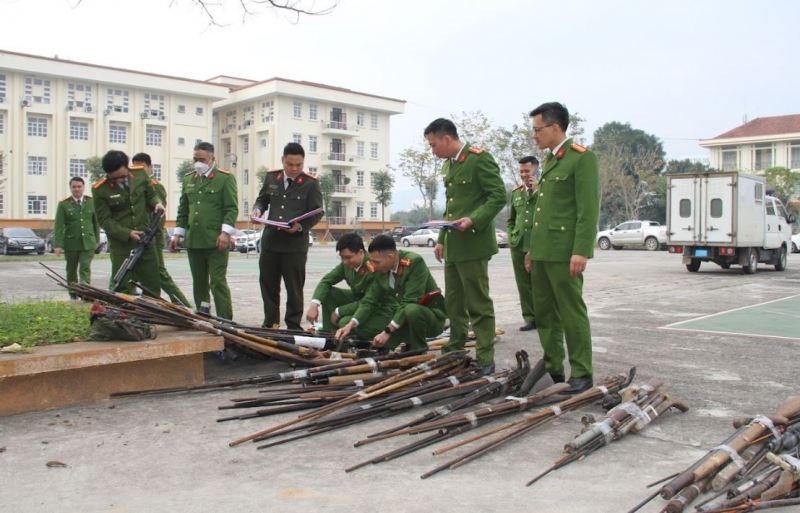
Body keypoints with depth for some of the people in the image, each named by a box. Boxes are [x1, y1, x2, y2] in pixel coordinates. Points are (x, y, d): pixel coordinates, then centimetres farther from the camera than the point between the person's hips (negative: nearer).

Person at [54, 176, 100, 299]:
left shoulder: (91, 202, 5)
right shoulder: (63, 204, -1)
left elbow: (96, 222, 12)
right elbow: (59, 226, -5)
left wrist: (96, 240, 11)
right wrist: (58, 245, -13)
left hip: (88, 242, 0)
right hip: (71, 243, 0)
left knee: (85, 268, -12)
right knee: (71, 270, 12)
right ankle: (73, 295, 26)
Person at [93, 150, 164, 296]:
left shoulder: (140, 174, -1)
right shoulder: (100, 190, -9)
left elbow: (151, 194, 14)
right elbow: (104, 220, -6)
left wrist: (156, 203, -8)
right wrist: (127, 233, -17)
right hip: (121, 245, -3)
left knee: (153, 286, 8)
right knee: (122, 289, 2)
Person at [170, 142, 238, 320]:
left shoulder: (225, 178, -1)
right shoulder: (188, 179, 17)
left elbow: (232, 208, -6)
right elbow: (183, 210, 21)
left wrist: (225, 232, -16)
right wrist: (177, 234, 16)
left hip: (216, 241, -6)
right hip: (193, 240, 6)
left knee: (218, 282, -7)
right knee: (199, 283, 12)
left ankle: (225, 320, -2)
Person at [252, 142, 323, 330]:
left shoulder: (310, 183, -3)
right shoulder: (271, 177, 9)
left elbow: (317, 213, -5)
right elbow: (262, 200, 21)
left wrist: (301, 226, -21)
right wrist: (257, 210, -2)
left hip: (295, 244, -4)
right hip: (270, 242, 5)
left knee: (294, 288, 4)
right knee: (268, 286, 12)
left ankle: (293, 327, 15)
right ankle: (270, 324, 25)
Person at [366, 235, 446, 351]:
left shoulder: (415, 262, -24)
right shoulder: (381, 269, -5)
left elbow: (410, 302, -29)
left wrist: (388, 331, -29)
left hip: (431, 316, -6)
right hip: (404, 317, 6)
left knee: (411, 310, -38)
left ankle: (419, 351, -12)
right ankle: (411, 345, 17)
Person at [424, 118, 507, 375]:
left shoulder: (479, 158, -9)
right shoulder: (448, 165, 18)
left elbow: (498, 196, -14)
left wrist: (474, 220, -25)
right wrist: (441, 239, 17)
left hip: (472, 243, -9)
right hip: (452, 245, 9)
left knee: (478, 305, -3)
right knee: (454, 303, 14)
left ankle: (485, 360, 4)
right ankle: (455, 351, 24)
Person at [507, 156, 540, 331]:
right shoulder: (516, 193, 15)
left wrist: (537, 190, -13)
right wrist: (511, 238, 9)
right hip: (518, 245, 4)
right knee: (524, 285, 6)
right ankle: (530, 318, 13)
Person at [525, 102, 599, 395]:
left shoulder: (582, 158, -8)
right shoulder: (550, 160, 20)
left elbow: (588, 210, -14)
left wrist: (580, 251, -20)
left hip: (564, 250, -9)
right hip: (542, 251, 9)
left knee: (572, 313, -2)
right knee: (544, 314, 11)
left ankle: (581, 374, 7)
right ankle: (552, 368, 20)